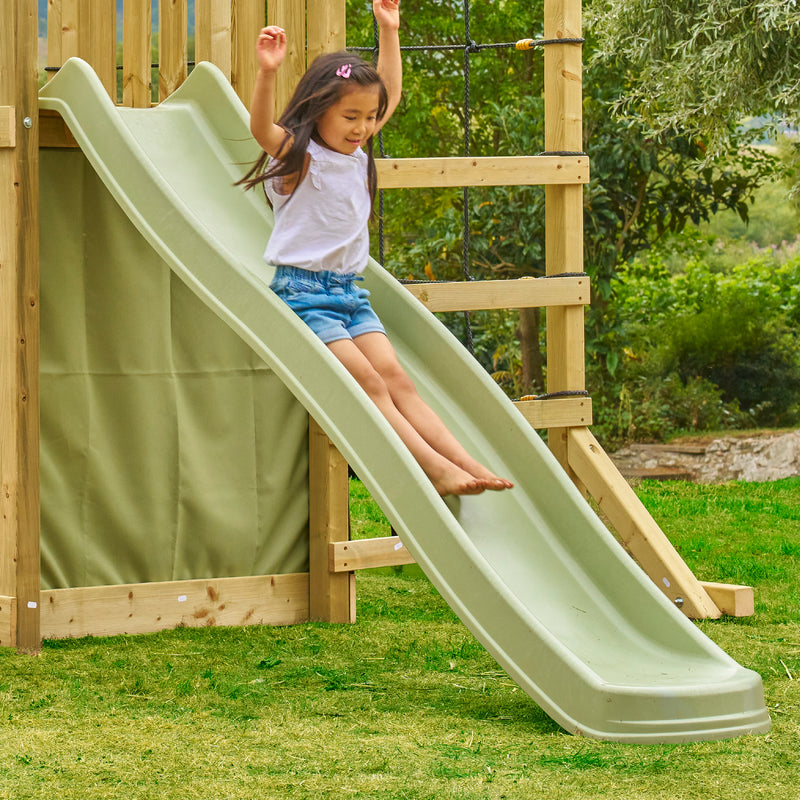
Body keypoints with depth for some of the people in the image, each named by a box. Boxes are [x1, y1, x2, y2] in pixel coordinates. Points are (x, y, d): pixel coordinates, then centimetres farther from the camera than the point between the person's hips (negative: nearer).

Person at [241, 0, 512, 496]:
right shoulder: (298, 157, -8)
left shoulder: (358, 153, 13)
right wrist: (267, 73, -45)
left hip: (351, 291, 7)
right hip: (304, 292, -7)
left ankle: (463, 461, -19)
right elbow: (261, 128, -30)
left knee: (396, 378, -7)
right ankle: (434, 468, -28)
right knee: (368, 382, -18)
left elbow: (389, 96, 26)